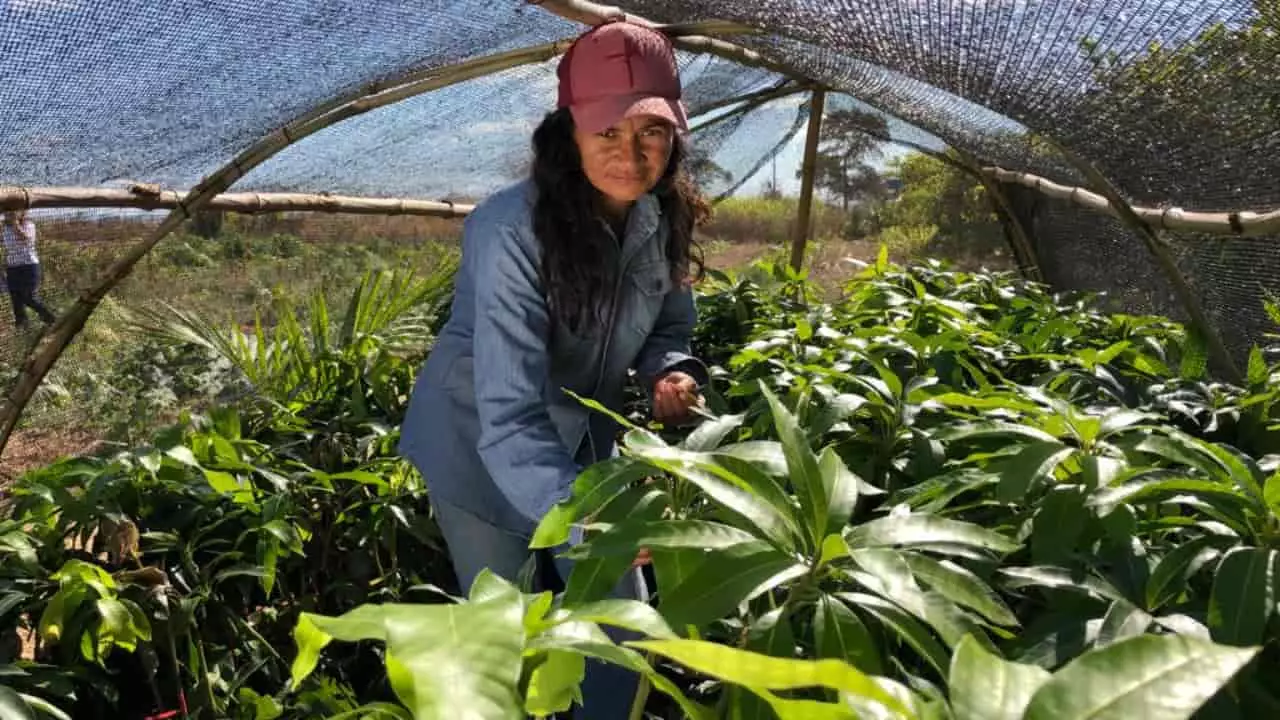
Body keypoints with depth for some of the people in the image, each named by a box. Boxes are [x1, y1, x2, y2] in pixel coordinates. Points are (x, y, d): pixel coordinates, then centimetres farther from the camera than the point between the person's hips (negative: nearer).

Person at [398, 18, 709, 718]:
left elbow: (669, 326, 4)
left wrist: (672, 372, -19)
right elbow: (511, 419, -38)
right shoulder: (511, 231, -32)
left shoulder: (661, 220, -13)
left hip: (585, 439, 5)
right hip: (482, 446, -5)